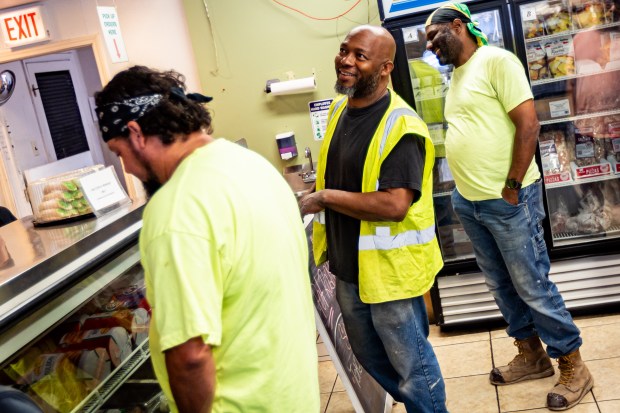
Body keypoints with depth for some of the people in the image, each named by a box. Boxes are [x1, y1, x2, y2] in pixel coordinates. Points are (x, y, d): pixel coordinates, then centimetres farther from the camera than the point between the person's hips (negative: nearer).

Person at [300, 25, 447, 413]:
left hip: (389, 268, -9)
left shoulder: (401, 127, -23)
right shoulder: (339, 109, 4)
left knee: (410, 364, 10)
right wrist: (316, 197, 5)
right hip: (348, 266, 9)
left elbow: (394, 205, -31)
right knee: (370, 357, 26)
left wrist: (325, 198, -23)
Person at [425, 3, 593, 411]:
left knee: (533, 286, 0)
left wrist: (512, 188, -16)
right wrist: (465, 187, 12)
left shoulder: (496, 61, -11)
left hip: (506, 200, -8)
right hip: (469, 203, 8)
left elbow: (529, 125, -17)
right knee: (502, 285, 16)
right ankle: (532, 355, 32)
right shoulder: (457, 75, 14)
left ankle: (574, 368, 16)